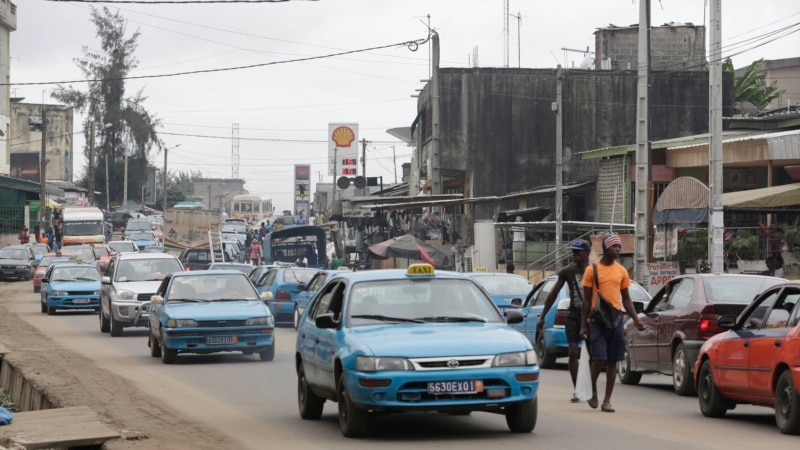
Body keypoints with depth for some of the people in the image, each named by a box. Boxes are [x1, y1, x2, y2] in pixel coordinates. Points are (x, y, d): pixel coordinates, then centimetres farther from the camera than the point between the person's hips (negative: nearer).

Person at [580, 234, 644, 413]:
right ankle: (593, 391, 15)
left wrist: (636, 319, 3)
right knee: (599, 359, -11)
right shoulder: (592, 270, 0)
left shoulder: (622, 271, 9)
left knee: (612, 361, 3)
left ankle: (607, 400, 8)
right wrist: (583, 325, -1)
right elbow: (586, 299, 2)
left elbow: (626, 299, 15)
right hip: (597, 318, -3)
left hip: (615, 318, 3)